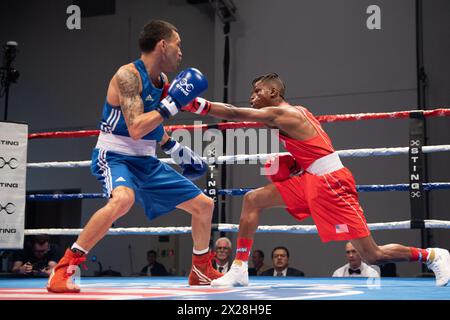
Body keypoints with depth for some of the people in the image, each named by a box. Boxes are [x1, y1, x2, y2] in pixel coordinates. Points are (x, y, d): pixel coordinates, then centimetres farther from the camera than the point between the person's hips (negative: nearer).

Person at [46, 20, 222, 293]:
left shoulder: (163, 82, 8)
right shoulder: (128, 75, -17)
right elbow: (135, 128, -27)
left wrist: (175, 149, 21)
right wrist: (172, 103, -23)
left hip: (146, 162, 9)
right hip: (115, 156, -8)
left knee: (204, 205, 10)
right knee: (123, 198, -41)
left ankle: (202, 270, 30)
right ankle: (65, 268, -28)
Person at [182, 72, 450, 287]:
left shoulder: (280, 114, -14)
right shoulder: (295, 112, 13)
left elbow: (234, 114, -20)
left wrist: (196, 105, -21)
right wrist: (291, 162, 12)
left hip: (330, 183, -10)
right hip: (310, 180, 10)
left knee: (373, 256, -6)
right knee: (252, 200, 3)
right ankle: (240, 269, 5)